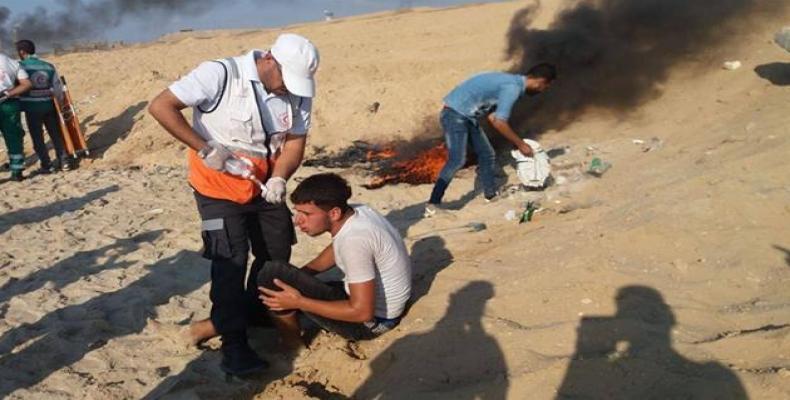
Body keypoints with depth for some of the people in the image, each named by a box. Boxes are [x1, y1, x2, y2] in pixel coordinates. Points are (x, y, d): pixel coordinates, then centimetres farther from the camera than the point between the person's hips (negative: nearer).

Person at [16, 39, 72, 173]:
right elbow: (57, 87, 7)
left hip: (31, 107, -4)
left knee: (37, 137, 6)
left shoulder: (20, 66, -9)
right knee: (56, 134, 13)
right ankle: (63, 161, 13)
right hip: (48, 105, 4)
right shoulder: (48, 66, 3)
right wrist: (60, 102, 20)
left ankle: (46, 165, 8)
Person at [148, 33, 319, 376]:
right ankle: (233, 345, 2)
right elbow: (160, 106, -23)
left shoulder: (298, 93, -8)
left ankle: (251, 314, 36)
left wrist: (279, 179, -23)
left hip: (264, 188, 6)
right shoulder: (220, 75, -24)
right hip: (220, 189, -6)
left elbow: (295, 141, -4)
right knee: (231, 260, -8)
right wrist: (207, 150, -27)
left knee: (277, 252, 14)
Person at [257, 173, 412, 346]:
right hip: (367, 299, 10)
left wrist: (299, 302, -25)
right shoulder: (355, 213, -5)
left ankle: (292, 346, 2)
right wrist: (296, 277, 5)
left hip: (373, 319, -10)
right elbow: (335, 251, 16)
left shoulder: (354, 240, -32)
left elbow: (362, 312, -30)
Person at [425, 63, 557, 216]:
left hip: (467, 116, 10)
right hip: (455, 114, -10)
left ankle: (491, 196, 24)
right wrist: (520, 144, -12)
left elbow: (492, 117, 14)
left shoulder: (511, 82, 12)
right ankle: (432, 205, -19)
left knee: (486, 154, 12)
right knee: (457, 160, -19)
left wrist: (517, 141, 14)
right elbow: (500, 123, -24)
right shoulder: (513, 88, -20)